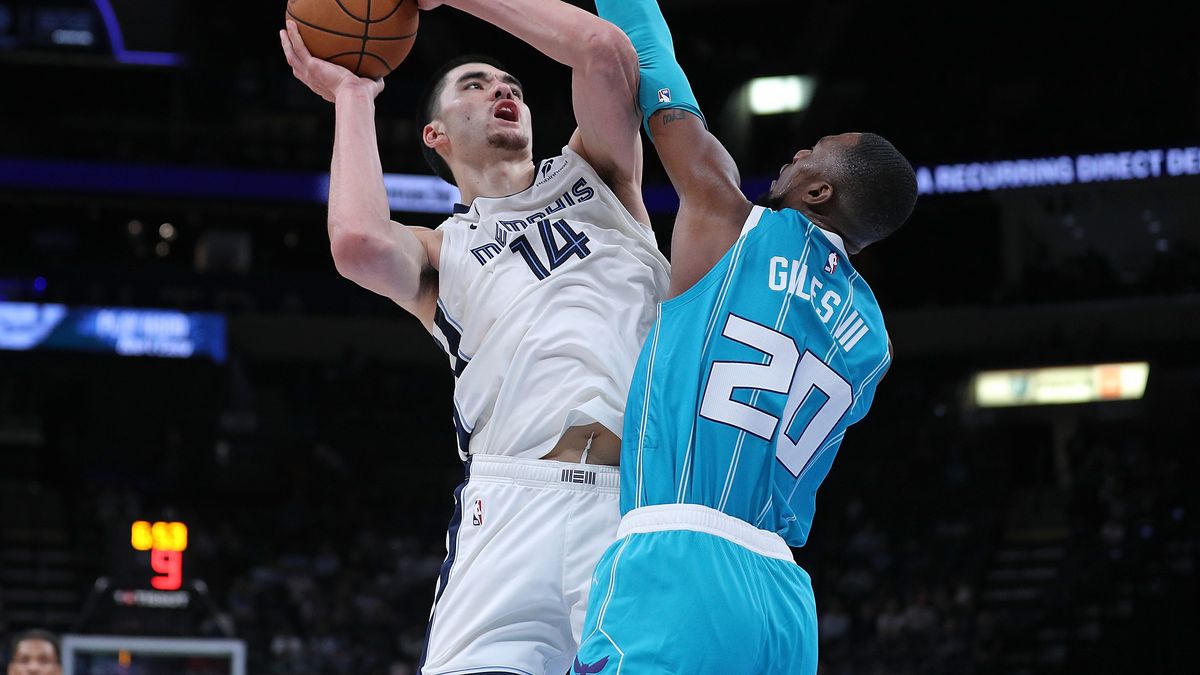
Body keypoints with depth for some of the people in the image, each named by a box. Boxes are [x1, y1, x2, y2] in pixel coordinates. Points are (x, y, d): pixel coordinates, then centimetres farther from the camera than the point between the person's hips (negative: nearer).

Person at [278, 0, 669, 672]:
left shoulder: (595, 175, 26)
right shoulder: (439, 251, 22)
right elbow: (360, 243, -3)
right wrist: (352, 96, 12)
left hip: (648, 498, 0)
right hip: (516, 507, 0)